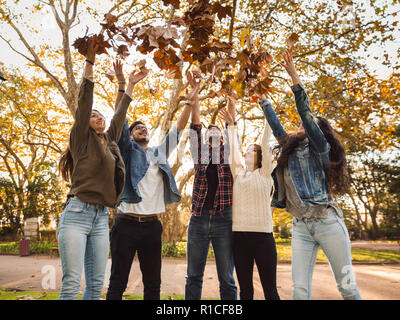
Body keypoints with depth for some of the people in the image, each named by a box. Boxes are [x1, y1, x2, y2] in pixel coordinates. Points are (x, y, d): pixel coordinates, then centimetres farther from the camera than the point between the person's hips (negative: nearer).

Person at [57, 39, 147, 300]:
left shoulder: (110, 142, 19)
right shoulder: (82, 139, 4)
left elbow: (119, 116, 27)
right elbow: (84, 103, -3)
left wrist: (131, 85, 36)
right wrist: (90, 62, -6)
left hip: (101, 219, 6)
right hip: (78, 214, -6)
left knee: (96, 284, 5)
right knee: (71, 284, -9)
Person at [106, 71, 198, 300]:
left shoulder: (160, 153, 18)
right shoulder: (127, 151, 8)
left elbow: (177, 131, 15)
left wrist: (190, 104, 8)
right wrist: (123, 86, -11)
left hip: (152, 225, 4)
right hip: (127, 223, -4)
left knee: (153, 283, 9)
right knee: (118, 282, 0)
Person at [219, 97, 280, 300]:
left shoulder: (265, 174, 5)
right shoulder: (238, 174, 15)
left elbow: (266, 143, 1)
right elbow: (233, 148, 17)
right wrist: (231, 123, 24)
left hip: (262, 235, -4)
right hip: (239, 235, 4)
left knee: (270, 290, 1)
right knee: (245, 289, 9)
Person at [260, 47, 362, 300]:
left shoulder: (321, 148, 0)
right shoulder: (289, 150, 17)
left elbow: (305, 112, -10)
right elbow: (275, 125, 20)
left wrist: (294, 75, -12)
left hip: (327, 221, -4)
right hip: (300, 226, 5)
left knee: (347, 286, 4)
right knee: (300, 289, -1)